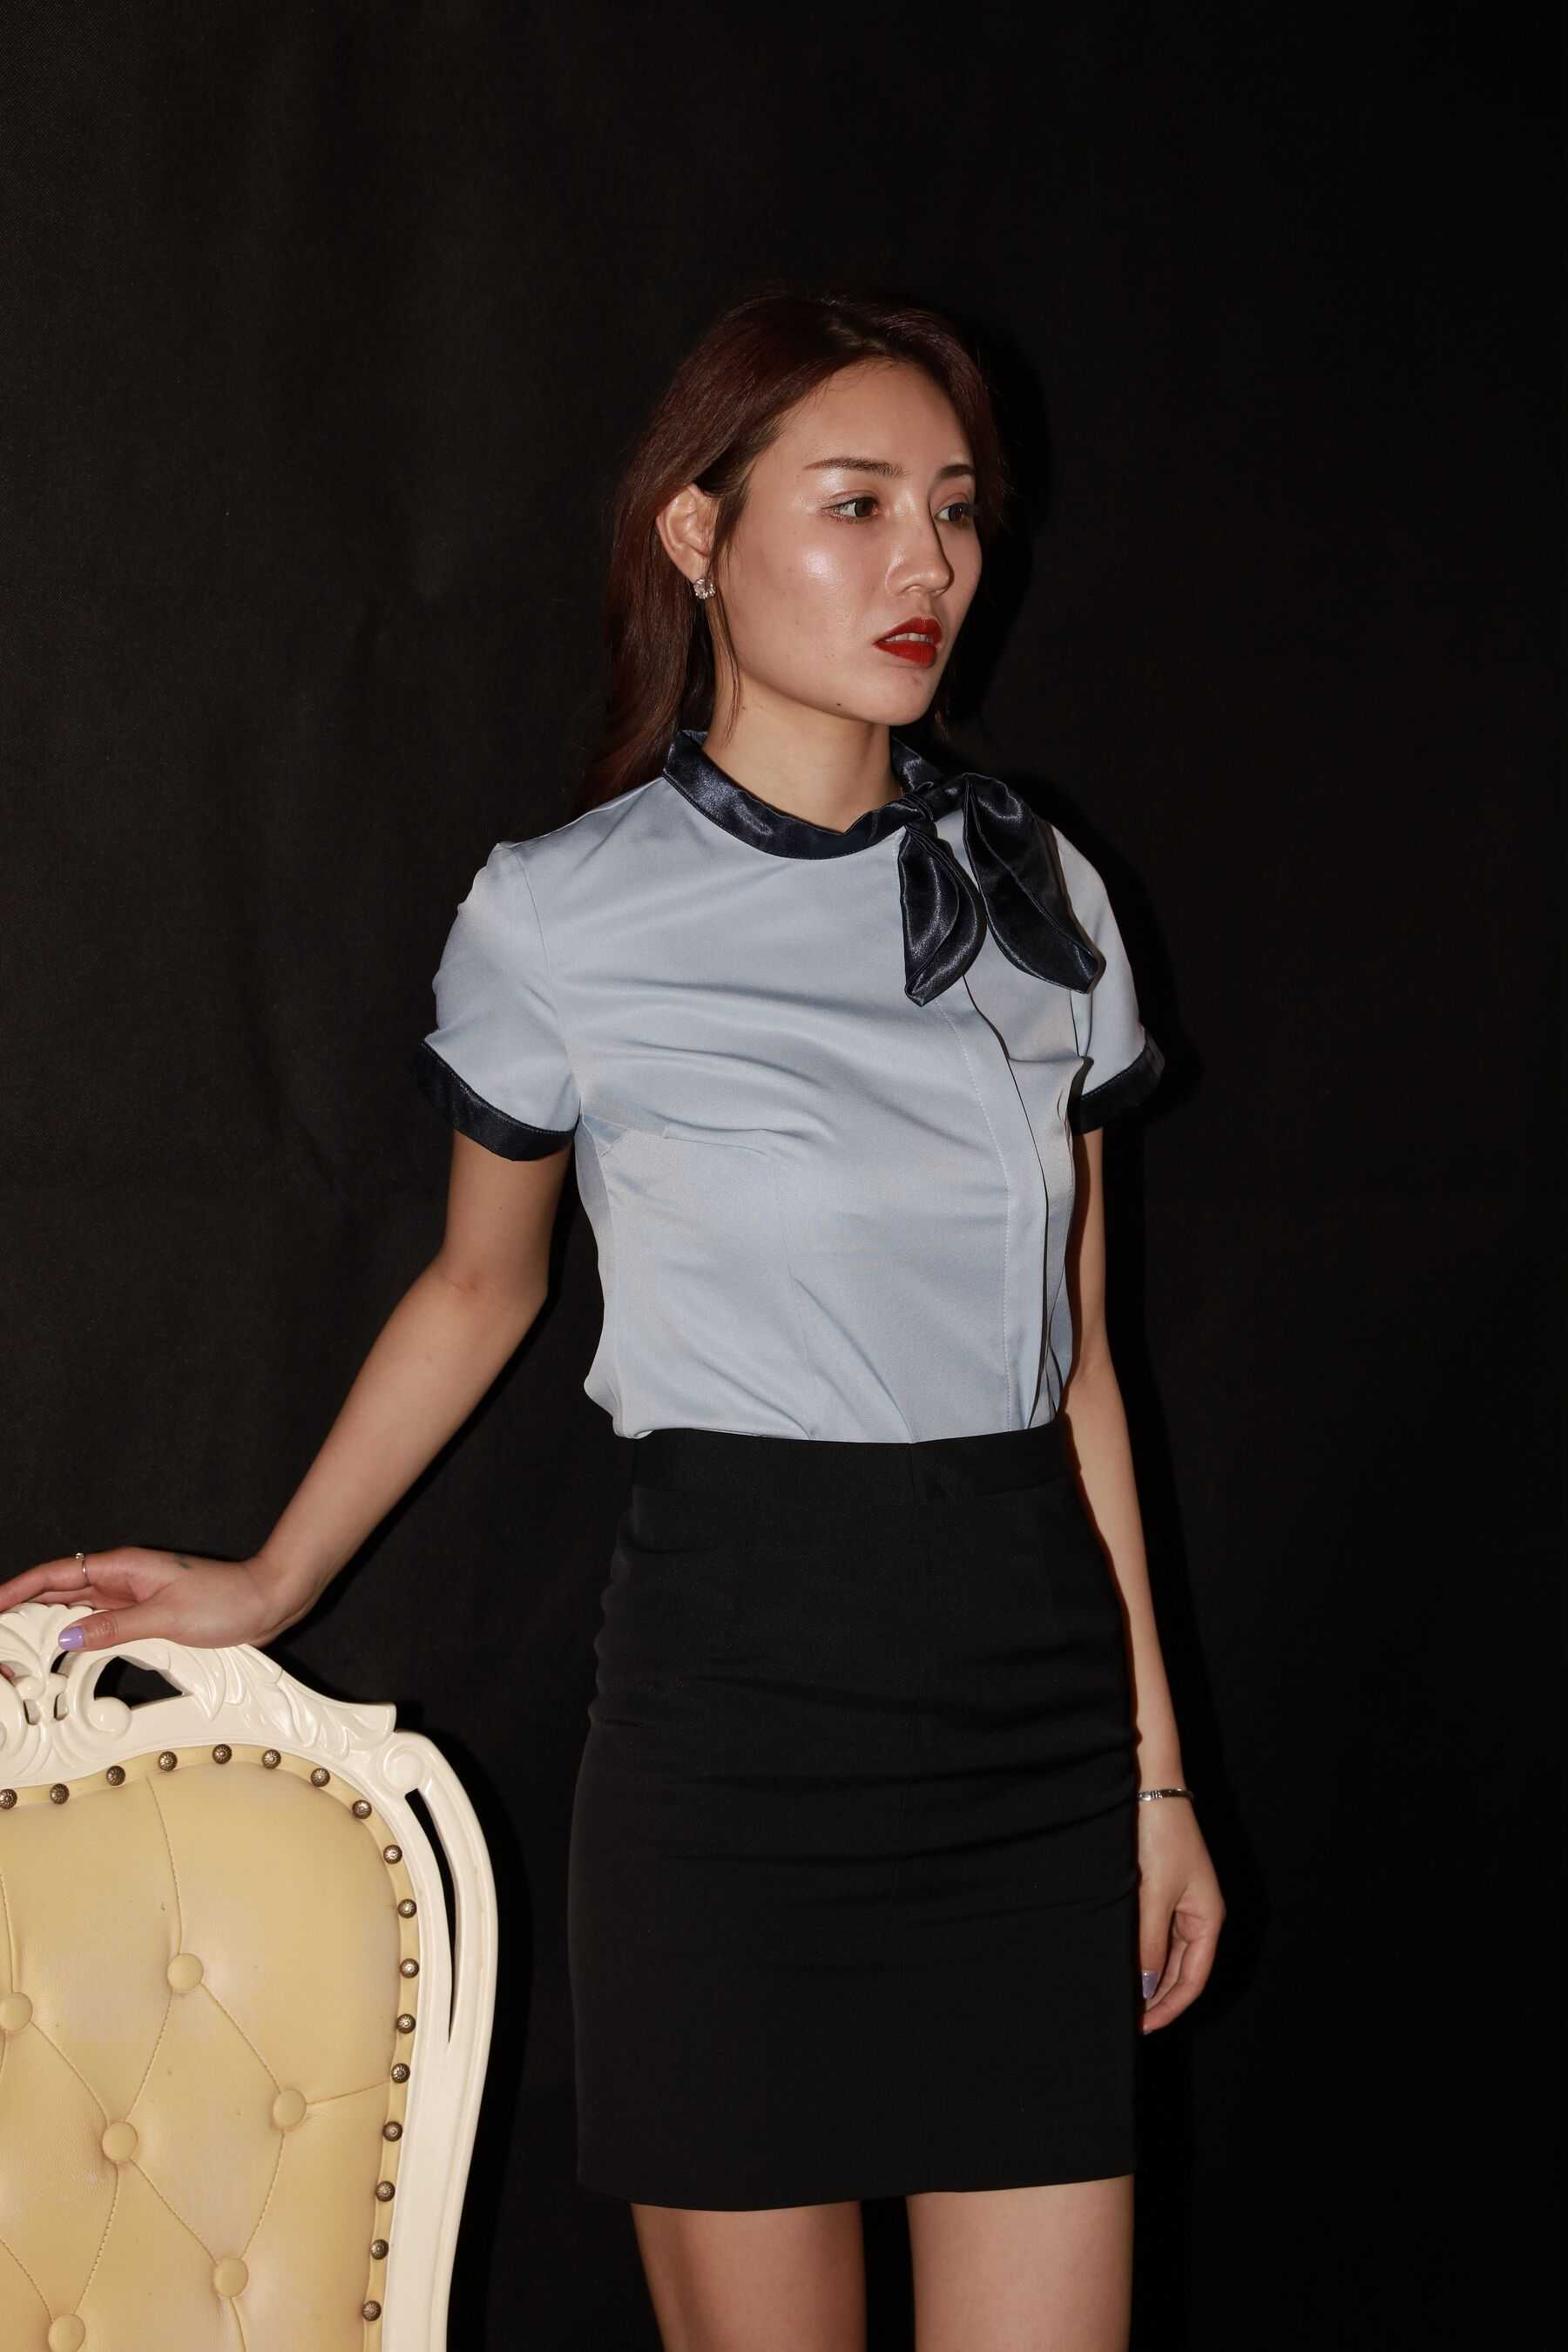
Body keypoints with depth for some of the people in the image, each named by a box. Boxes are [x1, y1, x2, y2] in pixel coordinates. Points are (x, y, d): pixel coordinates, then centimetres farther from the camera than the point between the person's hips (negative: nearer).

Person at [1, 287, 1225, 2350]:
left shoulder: (1040, 893, 8)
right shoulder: (561, 918, -2)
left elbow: (1074, 1347, 13)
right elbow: (481, 1290, 14)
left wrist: (1156, 1765, 13)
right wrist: (265, 1591, 15)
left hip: (1038, 1680, 3)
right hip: (734, 1689, -3)